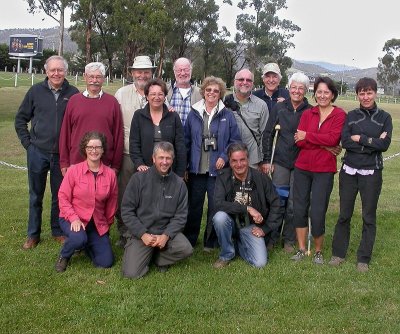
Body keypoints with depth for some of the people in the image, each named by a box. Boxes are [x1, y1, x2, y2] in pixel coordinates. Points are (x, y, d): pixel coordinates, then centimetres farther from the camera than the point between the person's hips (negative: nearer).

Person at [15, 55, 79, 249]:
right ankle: (33, 234, 24)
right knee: (35, 195, 11)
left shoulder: (73, 94, -3)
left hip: (62, 154, -1)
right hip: (37, 153, 1)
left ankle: (58, 231, 26)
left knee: (60, 195, 10)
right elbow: (21, 119, 9)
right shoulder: (36, 91, 1)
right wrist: (27, 142, 1)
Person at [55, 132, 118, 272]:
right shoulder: (74, 170, -10)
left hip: (98, 224, 3)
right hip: (72, 219, -3)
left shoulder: (110, 174, -4)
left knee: (106, 262, -2)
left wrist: (107, 224, 17)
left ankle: (86, 244, 29)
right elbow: (63, 197, -8)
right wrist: (74, 218, -21)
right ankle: (64, 256, 0)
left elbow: (112, 203, 8)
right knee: (79, 238, -36)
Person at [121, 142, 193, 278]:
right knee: (131, 273, -18)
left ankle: (158, 258, 6)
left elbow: (181, 215, -1)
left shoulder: (179, 183, 0)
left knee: (186, 249, -25)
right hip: (141, 233, -2)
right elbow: (127, 210, -5)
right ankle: (147, 256, 17)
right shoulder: (139, 179, -5)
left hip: (167, 231, 2)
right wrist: (143, 234, -14)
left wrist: (166, 235, -16)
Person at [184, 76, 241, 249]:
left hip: (217, 169, -1)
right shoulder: (193, 114, 7)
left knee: (215, 206, 4)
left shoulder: (227, 115, 3)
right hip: (196, 168, 1)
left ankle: (211, 242, 19)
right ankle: (188, 240, 22)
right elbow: (186, 141, 7)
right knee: (194, 205, 9)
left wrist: (224, 157, -11)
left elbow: (235, 140, 3)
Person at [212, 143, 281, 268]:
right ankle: (226, 255, -7)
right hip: (231, 222, -1)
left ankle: (238, 244, 18)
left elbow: (275, 204, 1)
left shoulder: (260, 178, -8)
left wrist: (265, 228, -3)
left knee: (260, 263, -17)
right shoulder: (223, 177, -10)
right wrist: (247, 208, -28)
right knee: (219, 217, -34)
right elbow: (218, 204, -24)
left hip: (251, 226, 1)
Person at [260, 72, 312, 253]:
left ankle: (289, 240, 18)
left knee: (293, 204, 4)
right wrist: (266, 160, 1)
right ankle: (272, 238, 16)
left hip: (300, 163, 0)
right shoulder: (279, 108, 3)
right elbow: (267, 134, 4)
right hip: (280, 161, 1)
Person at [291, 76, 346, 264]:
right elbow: (299, 141, -4)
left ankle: (318, 251, 18)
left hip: (324, 170, -4)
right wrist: (324, 146, -13)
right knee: (299, 208, 7)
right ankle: (301, 249, 22)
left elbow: (333, 138, -16)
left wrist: (307, 135, -9)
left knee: (317, 212, -3)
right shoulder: (307, 114, 8)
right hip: (302, 168, 4)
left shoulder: (339, 115, -1)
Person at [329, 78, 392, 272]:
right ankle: (338, 253, 20)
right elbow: (345, 141, -9)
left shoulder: (384, 117, 2)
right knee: (344, 214, 7)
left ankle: (364, 259, 15)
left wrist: (360, 139, -11)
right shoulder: (351, 116, 5)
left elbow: (384, 144, -11)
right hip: (349, 171, 1)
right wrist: (372, 142, -13)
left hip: (372, 173, -1)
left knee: (369, 217, 5)